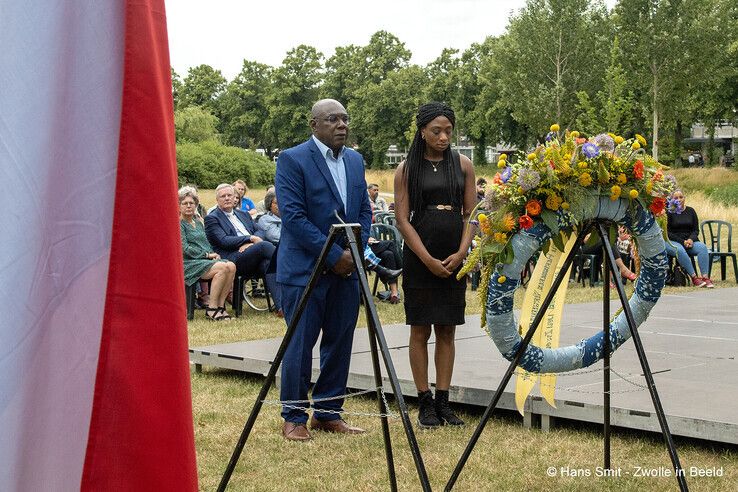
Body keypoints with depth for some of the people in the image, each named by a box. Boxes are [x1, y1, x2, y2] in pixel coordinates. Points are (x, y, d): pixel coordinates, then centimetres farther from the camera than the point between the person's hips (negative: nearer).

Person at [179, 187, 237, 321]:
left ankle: (220, 305, -18)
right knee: (222, 268, -30)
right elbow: (184, 249, -11)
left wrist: (213, 253, 2)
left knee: (231, 266, -21)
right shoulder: (179, 223, -1)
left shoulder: (198, 222, 24)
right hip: (189, 263, -7)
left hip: (205, 259, 7)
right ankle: (211, 308, -25)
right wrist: (207, 254, -11)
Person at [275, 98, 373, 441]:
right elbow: (293, 216, -16)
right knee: (300, 345, -1)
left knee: (340, 344, 9)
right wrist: (334, 255, -17)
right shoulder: (292, 159, -9)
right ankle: (294, 419, 11)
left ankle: (328, 413, 21)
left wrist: (357, 251, -2)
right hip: (305, 269, -6)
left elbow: (364, 210, 14)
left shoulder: (355, 160, 12)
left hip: (346, 269, 6)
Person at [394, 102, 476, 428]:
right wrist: (428, 260, -12)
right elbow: (403, 220, -5)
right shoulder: (407, 169, -1)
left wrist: (461, 253, -8)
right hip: (419, 259, -2)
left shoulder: (462, 165, 6)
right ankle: (425, 403, 7)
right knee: (420, 330, 1)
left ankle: (443, 402, 11)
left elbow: (471, 214, 6)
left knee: (447, 330, 5)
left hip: (454, 259, 3)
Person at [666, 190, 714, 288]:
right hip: (672, 242, -4)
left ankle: (705, 277, -34)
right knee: (679, 250, -38)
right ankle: (694, 278, -37)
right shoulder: (668, 212, 1)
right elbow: (667, 232, -4)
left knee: (702, 247, -27)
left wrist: (691, 239, -9)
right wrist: (682, 242, -13)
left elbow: (696, 230, 13)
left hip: (689, 240, 4)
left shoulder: (690, 211, 14)